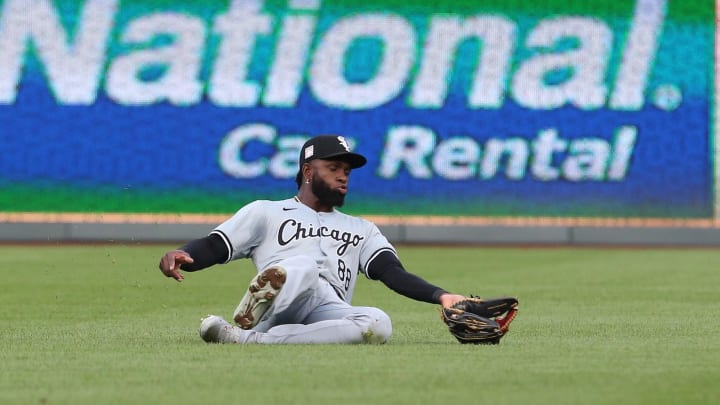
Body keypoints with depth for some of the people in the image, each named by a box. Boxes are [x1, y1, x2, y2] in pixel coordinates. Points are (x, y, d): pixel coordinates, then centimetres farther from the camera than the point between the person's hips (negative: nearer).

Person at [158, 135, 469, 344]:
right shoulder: (265, 212, 25)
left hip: (330, 314, 4)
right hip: (278, 308, -4)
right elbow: (212, 247, 13)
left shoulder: (362, 230, 34)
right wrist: (181, 256, -12)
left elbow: (393, 273, 18)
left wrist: (441, 296, -2)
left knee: (378, 324, -35)